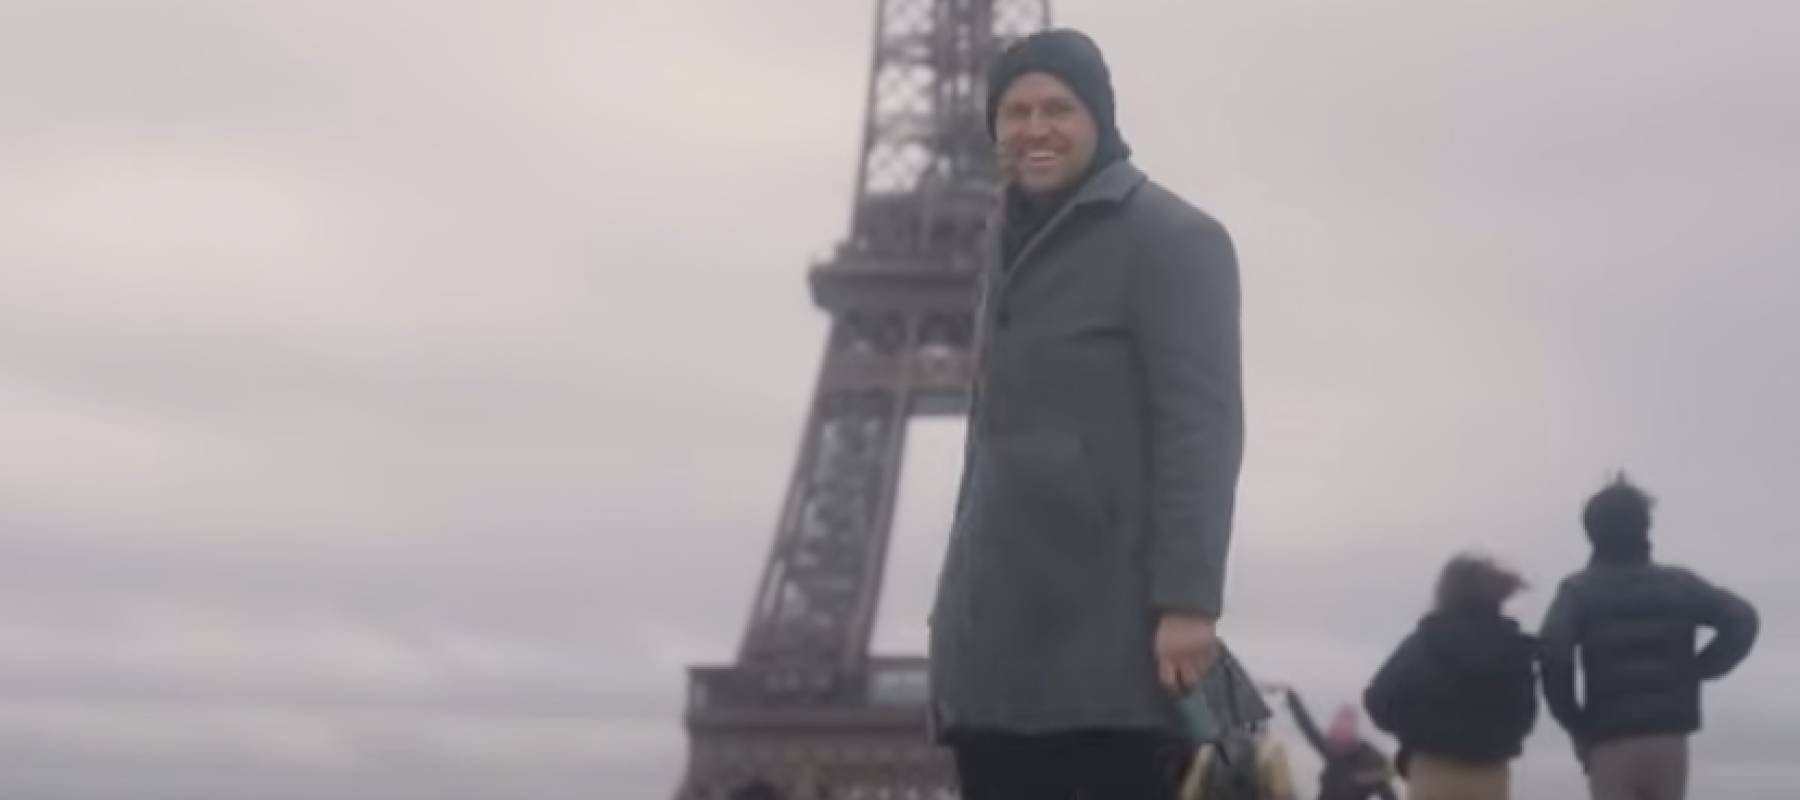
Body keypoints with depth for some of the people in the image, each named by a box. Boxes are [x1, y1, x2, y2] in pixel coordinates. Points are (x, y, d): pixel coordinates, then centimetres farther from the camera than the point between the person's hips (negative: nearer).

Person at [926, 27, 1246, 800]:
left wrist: (1187, 602, -20)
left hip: (1116, 630, -7)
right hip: (1003, 631, 7)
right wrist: (964, 599, 15)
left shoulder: (1170, 238, -3)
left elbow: (1200, 430, -11)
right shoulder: (1013, 241, 20)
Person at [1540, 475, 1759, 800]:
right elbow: (1742, 620, -1)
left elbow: (1552, 652, -15)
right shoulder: (1676, 583, 9)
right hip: (1669, 740, 3)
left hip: (1610, 745, -3)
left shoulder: (1579, 591, 1)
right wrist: (1695, 671, 4)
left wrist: (1577, 726, -5)